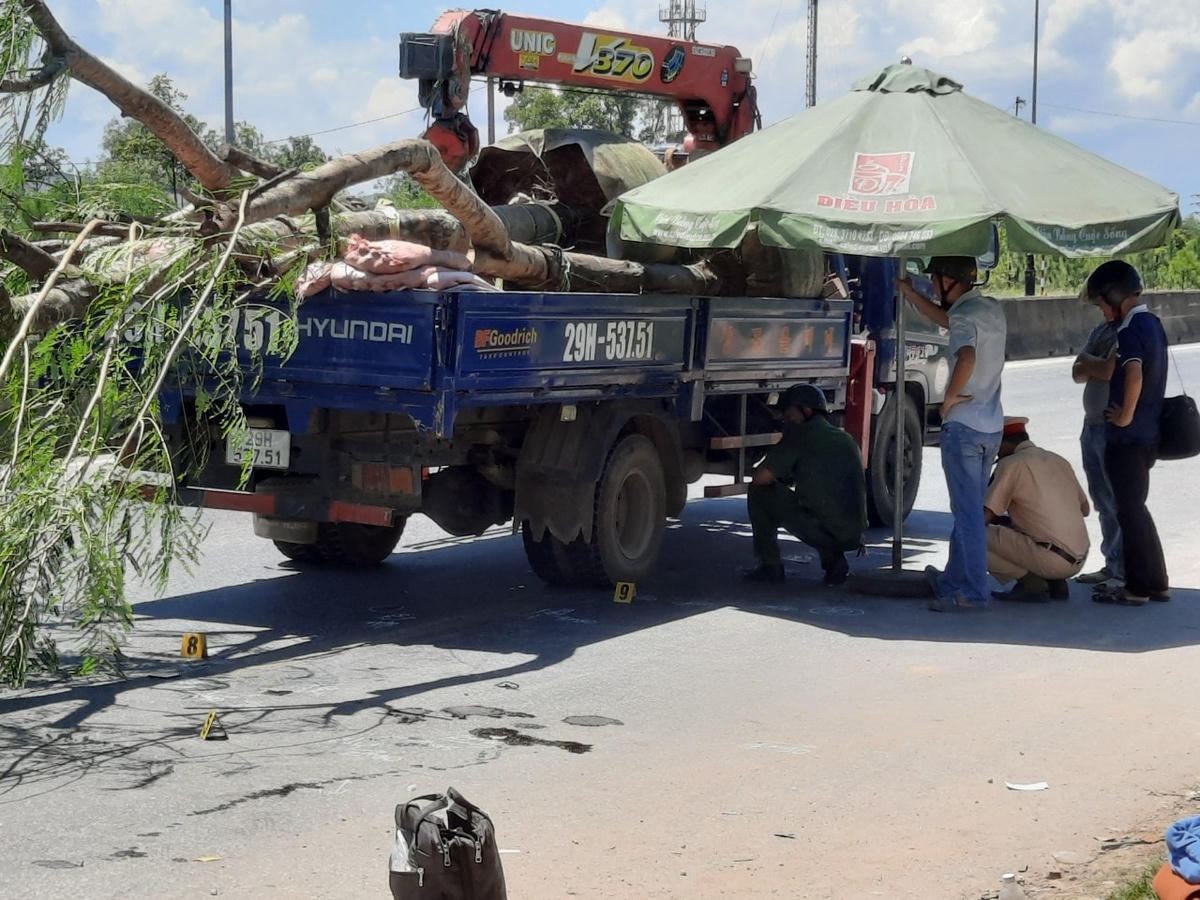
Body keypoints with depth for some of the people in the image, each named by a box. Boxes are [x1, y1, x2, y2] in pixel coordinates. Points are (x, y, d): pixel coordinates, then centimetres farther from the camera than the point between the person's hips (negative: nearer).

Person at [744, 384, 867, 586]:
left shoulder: (802, 433, -1)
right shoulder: (846, 439, 22)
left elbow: (760, 478, -5)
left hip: (824, 530, -7)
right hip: (855, 536, 7)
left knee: (759, 492, 8)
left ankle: (770, 565, 11)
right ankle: (834, 559, 16)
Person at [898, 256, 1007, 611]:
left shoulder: (966, 315, -14)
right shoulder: (992, 309, 13)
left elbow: (967, 358, -34)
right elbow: (944, 319, 30)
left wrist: (950, 396, -20)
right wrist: (908, 292, 34)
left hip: (963, 426, -9)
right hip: (992, 426, 9)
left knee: (967, 512, -6)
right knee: (969, 510, 16)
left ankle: (974, 592, -5)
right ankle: (953, 580, 26)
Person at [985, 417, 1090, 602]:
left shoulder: (1011, 464, -6)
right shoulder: (1059, 461, 16)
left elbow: (984, 517, -8)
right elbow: (1084, 509, 26)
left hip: (1052, 561, -8)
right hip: (1078, 560, 8)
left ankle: (1031, 583, -6)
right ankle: (1055, 583, 13)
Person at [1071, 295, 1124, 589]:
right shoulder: (1100, 331, 15)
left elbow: (1110, 371, -22)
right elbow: (1078, 373, 13)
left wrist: (1087, 360, -3)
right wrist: (1095, 365, -9)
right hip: (1093, 426, 9)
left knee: (1120, 502, -6)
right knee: (1103, 501, 13)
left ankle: (1125, 574, -3)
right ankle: (1112, 565, 21)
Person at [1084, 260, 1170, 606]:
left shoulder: (1130, 330, -18)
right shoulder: (1152, 323, 12)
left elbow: (1134, 375, -33)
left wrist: (1125, 416, -23)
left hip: (1128, 436, -9)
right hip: (1148, 432, 9)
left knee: (1129, 510, -1)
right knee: (1134, 508, 17)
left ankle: (1137, 587, 5)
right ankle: (1155, 582, 22)